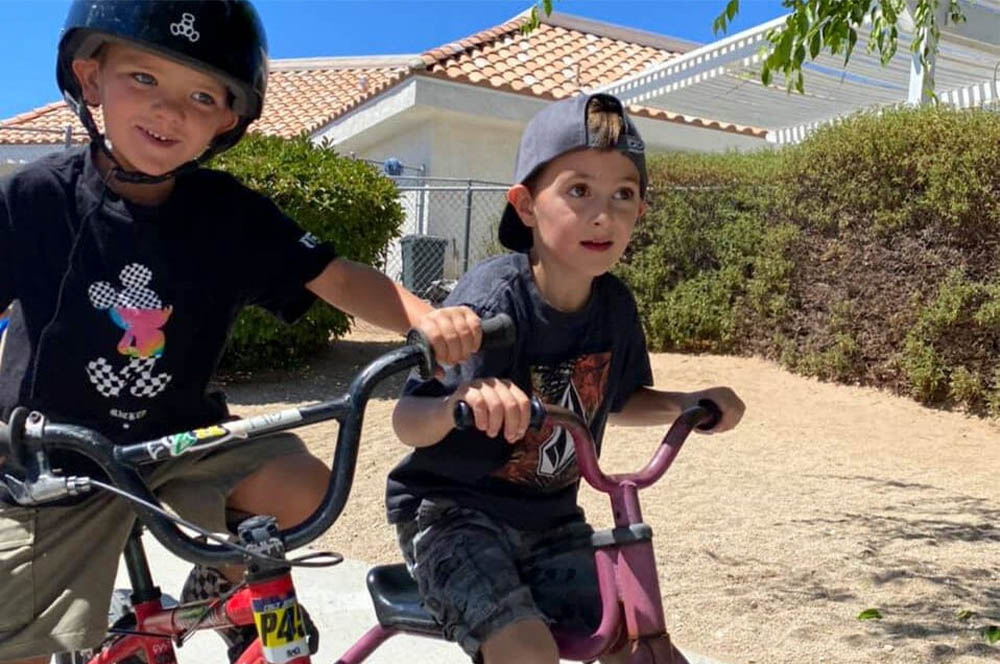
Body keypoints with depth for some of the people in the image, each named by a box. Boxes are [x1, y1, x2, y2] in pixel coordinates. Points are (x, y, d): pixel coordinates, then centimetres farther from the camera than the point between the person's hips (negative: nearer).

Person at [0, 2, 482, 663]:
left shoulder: (233, 215, -10)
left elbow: (338, 279, -14)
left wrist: (425, 317, -33)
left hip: (183, 435, 1)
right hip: (54, 461, -1)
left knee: (303, 489, -19)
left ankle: (219, 582, 13)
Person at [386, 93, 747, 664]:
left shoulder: (615, 305, -4)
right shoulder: (494, 300, -22)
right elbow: (407, 422, -24)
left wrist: (687, 404, -1)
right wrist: (457, 404, -46)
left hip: (551, 521, 6)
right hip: (454, 512, -5)